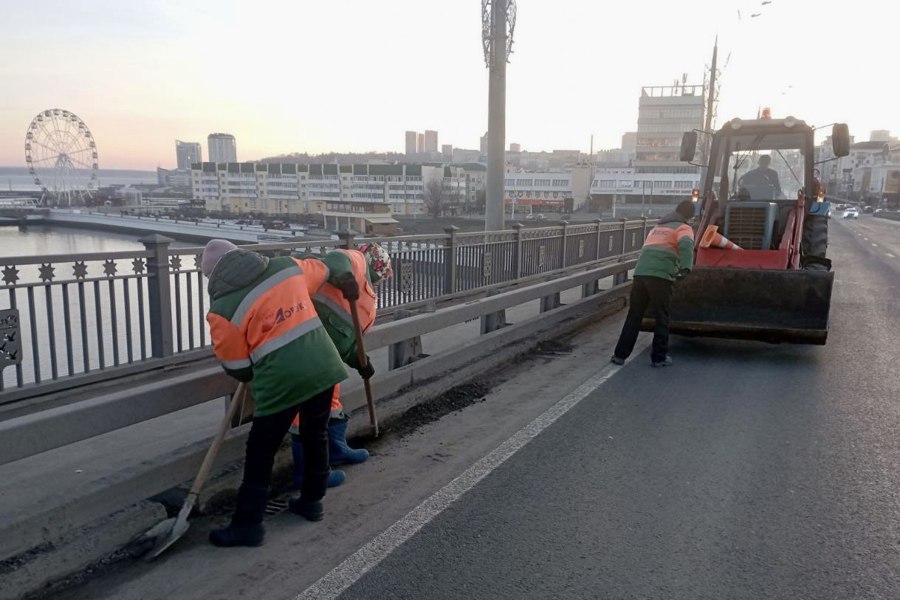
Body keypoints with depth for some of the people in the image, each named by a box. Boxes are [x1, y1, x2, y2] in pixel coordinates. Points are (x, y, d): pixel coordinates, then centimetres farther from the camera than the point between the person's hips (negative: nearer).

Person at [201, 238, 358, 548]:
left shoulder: (222, 308, -1)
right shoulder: (286, 265, 10)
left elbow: (236, 367, 5)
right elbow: (318, 269, 32)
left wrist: (251, 377, 28)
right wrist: (339, 278, 54)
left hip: (282, 378, -5)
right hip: (324, 364, 6)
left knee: (260, 452, 10)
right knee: (316, 435, 24)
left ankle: (247, 525, 18)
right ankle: (311, 501, 38)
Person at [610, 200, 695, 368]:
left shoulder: (657, 226, 29)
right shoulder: (684, 228, 8)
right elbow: (686, 245, -15)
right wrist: (685, 268, -26)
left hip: (640, 272, 6)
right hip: (660, 275, -5)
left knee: (633, 316, 10)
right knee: (661, 318, 6)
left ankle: (620, 354, 9)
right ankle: (659, 357, 11)